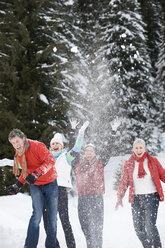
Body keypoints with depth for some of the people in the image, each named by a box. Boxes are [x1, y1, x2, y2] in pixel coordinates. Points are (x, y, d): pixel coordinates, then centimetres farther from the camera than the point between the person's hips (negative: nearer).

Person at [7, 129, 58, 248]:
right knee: (37, 214, -17)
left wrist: (36, 174, -37)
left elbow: (50, 161, -26)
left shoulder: (38, 146, -17)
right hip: (35, 186, 3)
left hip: (50, 183, -3)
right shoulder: (19, 155, 3)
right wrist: (18, 185, 4)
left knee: (53, 217, 0)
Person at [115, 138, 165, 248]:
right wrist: (120, 197, -3)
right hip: (136, 198, 3)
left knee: (150, 226, -16)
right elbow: (124, 182, 7)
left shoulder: (153, 161, 1)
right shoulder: (129, 164, 5)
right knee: (138, 228, 4)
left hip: (152, 197, -3)